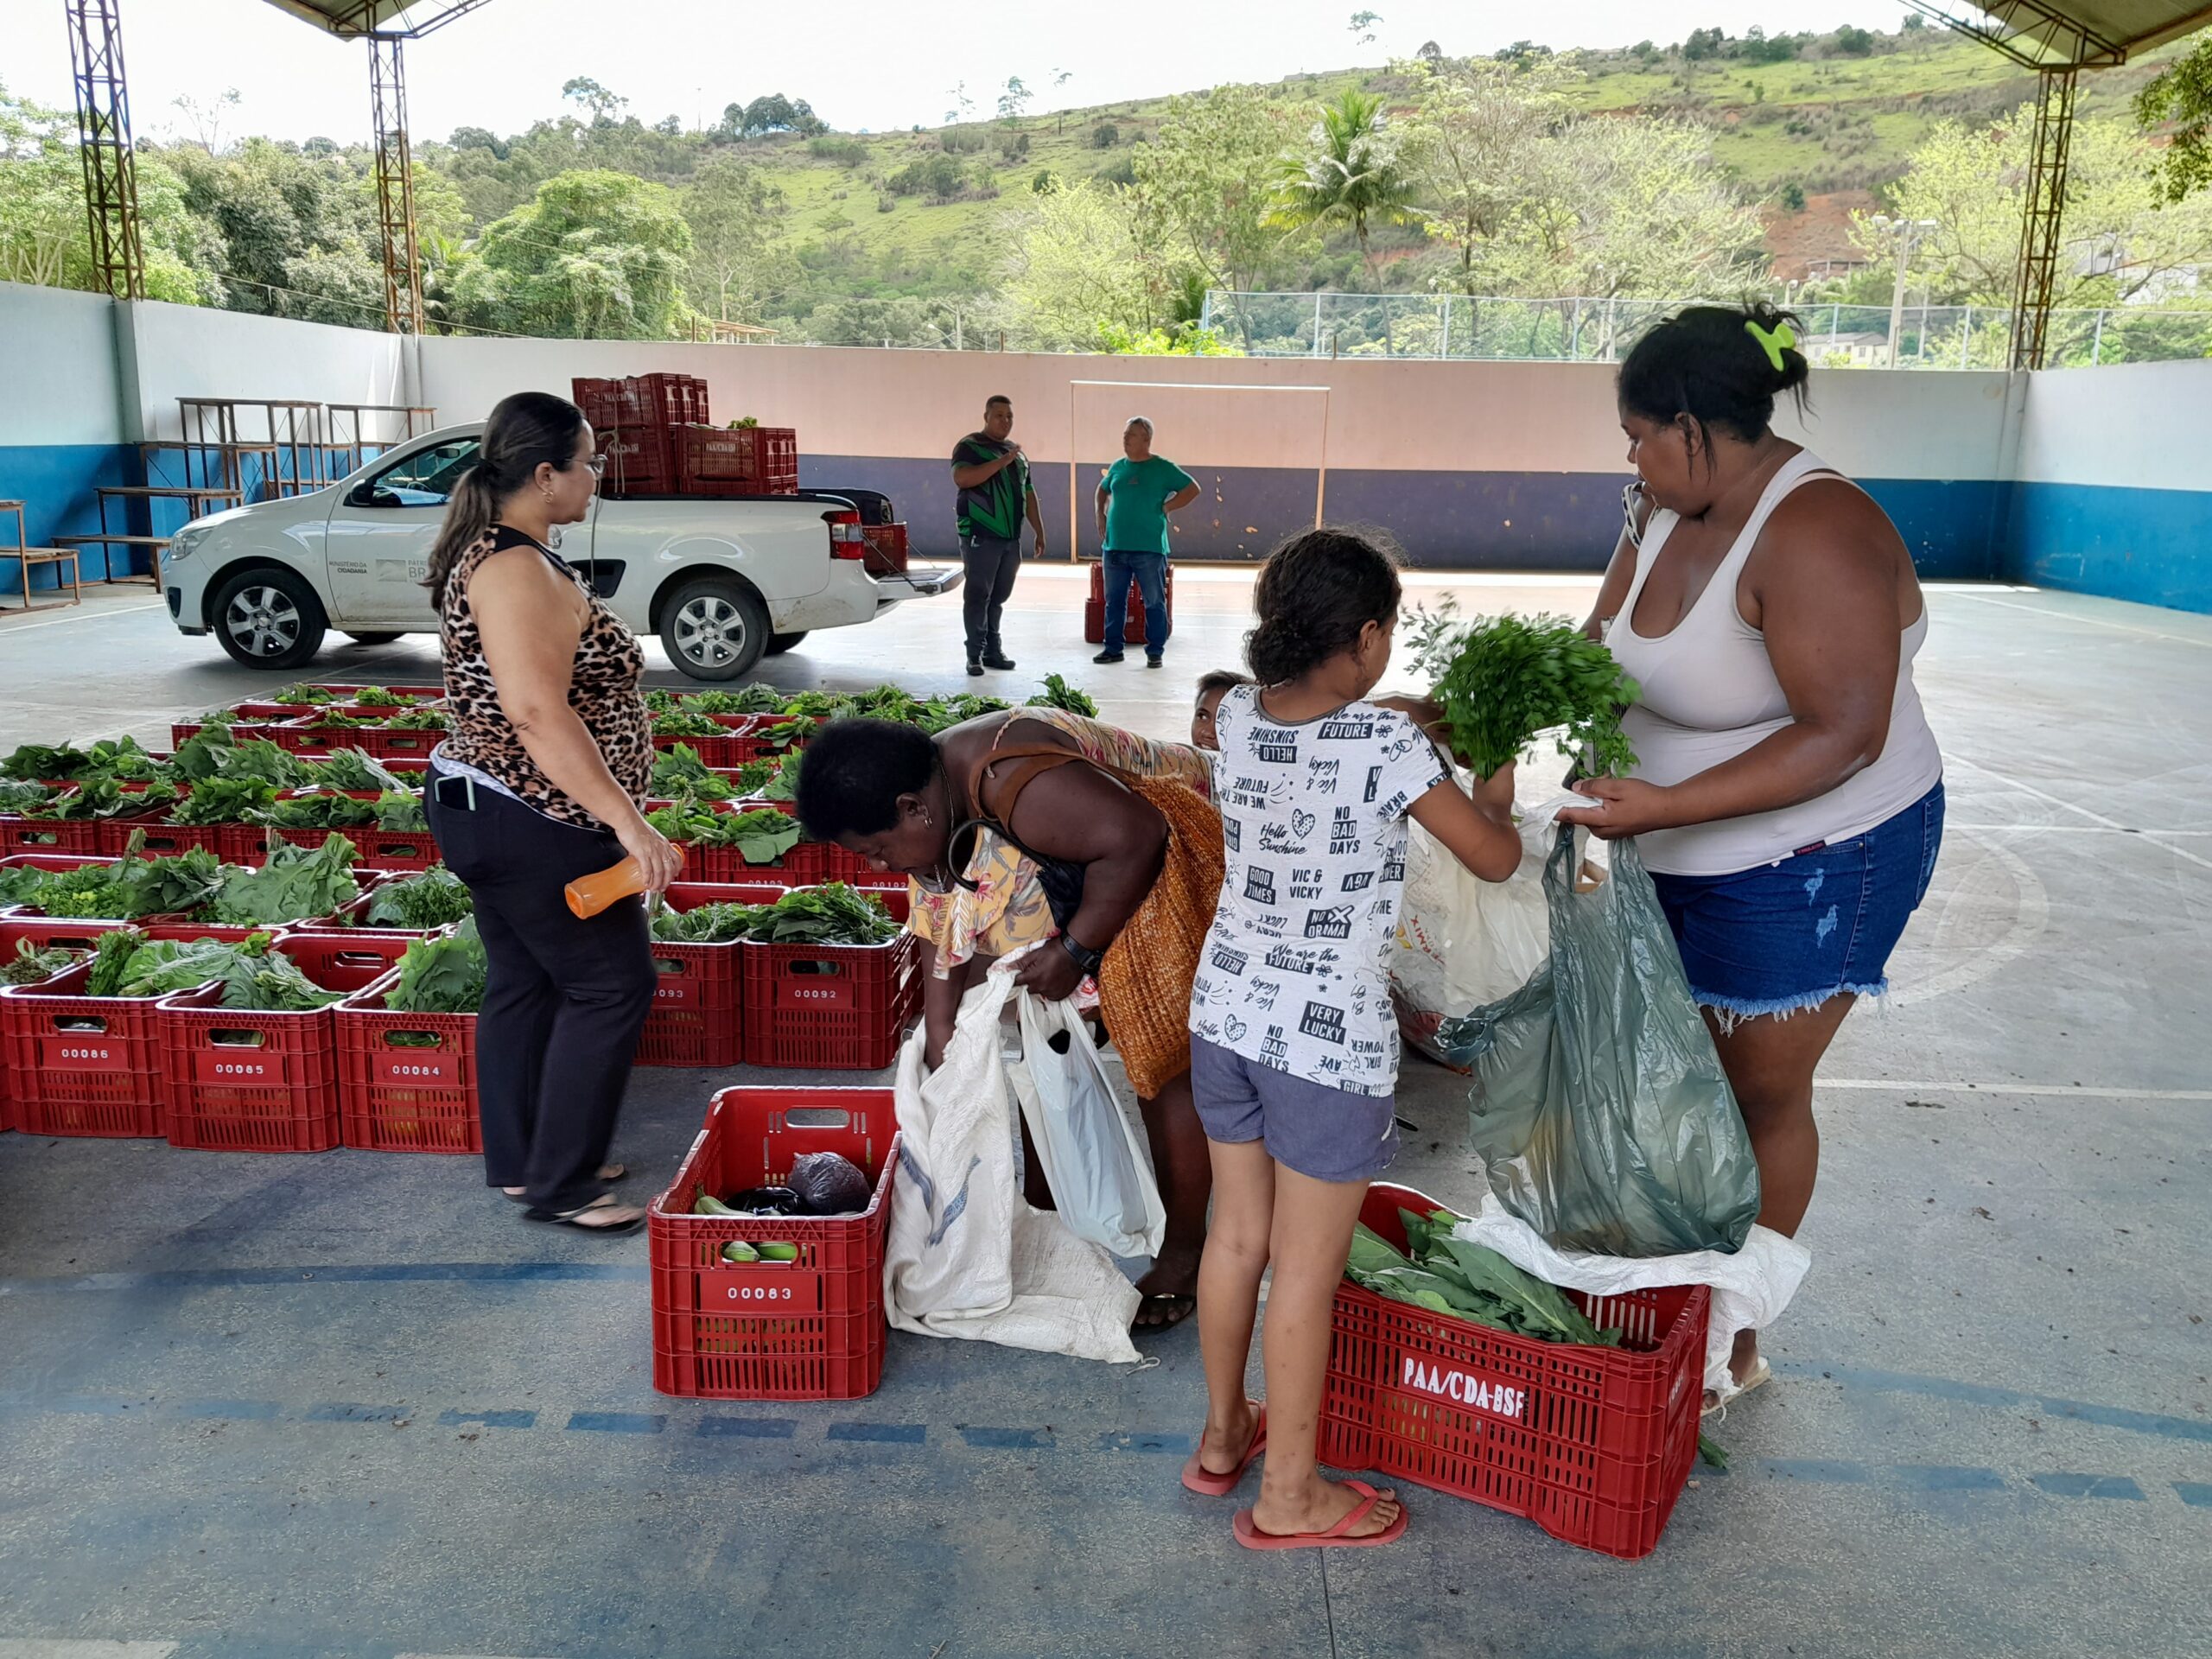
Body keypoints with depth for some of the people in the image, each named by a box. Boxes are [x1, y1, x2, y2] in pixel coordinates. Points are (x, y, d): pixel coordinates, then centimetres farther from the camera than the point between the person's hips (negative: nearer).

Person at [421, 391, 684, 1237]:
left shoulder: (493, 552, 12)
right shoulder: (519, 570, -21)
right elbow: (539, 713, -31)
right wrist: (628, 822, -32)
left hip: (488, 811, 10)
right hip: (531, 821, -10)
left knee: (524, 984, 16)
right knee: (610, 984, -2)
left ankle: (520, 1163, 27)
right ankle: (559, 1184, 6)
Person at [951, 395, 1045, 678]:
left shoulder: (1017, 452, 19)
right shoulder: (970, 446, -3)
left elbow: (1029, 494, 23)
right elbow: (961, 478, -22)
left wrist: (1039, 532, 19)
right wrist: (1000, 462, -25)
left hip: (1011, 538, 6)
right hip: (981, 537, -6)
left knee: (998, 597, 10)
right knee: (978, 596, -5)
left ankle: (993, 650, 17)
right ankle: (975, 654, -2)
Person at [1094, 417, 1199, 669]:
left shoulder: (1162, 468, -3)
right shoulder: (1118, 467, 11)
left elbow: (1192, 490, -3)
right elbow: (1102, 490, 29)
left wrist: (1164, 508, -7)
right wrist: (1101, 515, 14)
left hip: (1148, 549, -5)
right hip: (1114, 547, 5)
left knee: (1154, 602, 1)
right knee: (1114, 601, 10)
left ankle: (1155, 652, 8)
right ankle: (1113, 648, 20)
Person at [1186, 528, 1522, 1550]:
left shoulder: (1236, 717, -3)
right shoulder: (1386, 745, -20)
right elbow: (1494, 859, -7)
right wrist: (1495, 789, 12)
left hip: (1227, 1012, 6)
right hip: (1330, 1041, -6)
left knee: (1236, 1235, 21)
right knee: (1307, 1271, 9)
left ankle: (1222, 1436, 40)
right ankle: (1289, 1497, 26)